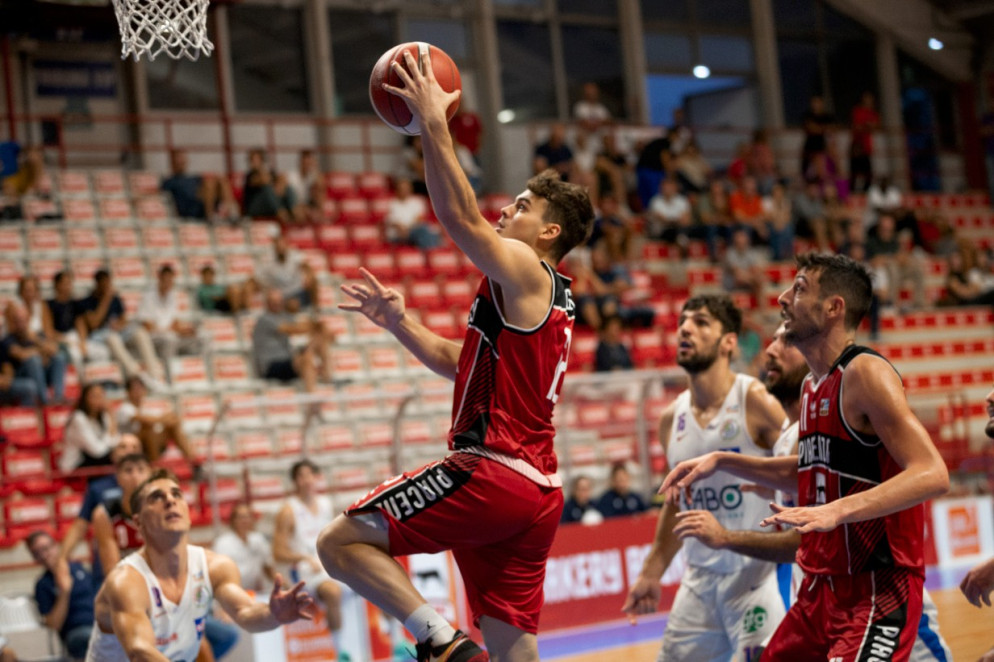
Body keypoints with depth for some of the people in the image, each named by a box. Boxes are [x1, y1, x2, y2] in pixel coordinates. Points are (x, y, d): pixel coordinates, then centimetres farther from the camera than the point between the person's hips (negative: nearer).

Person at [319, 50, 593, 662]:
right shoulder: (548, 301, 23)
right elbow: (459, 363, 31)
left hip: (492, 472, -10)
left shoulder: (524, 274, -5)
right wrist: (398, 321, 22)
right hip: (538, 491, 10)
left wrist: (433, 123, -18)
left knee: (340, 542, -5)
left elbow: (461, 218, -21)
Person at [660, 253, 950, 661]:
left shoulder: (865, 373, -15)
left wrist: (835, 511, -35)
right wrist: (721, 462, 22)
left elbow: (932, 475, -25)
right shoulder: (813, 386, 12)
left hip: (877, 591, -9)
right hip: (823, 587, 9)